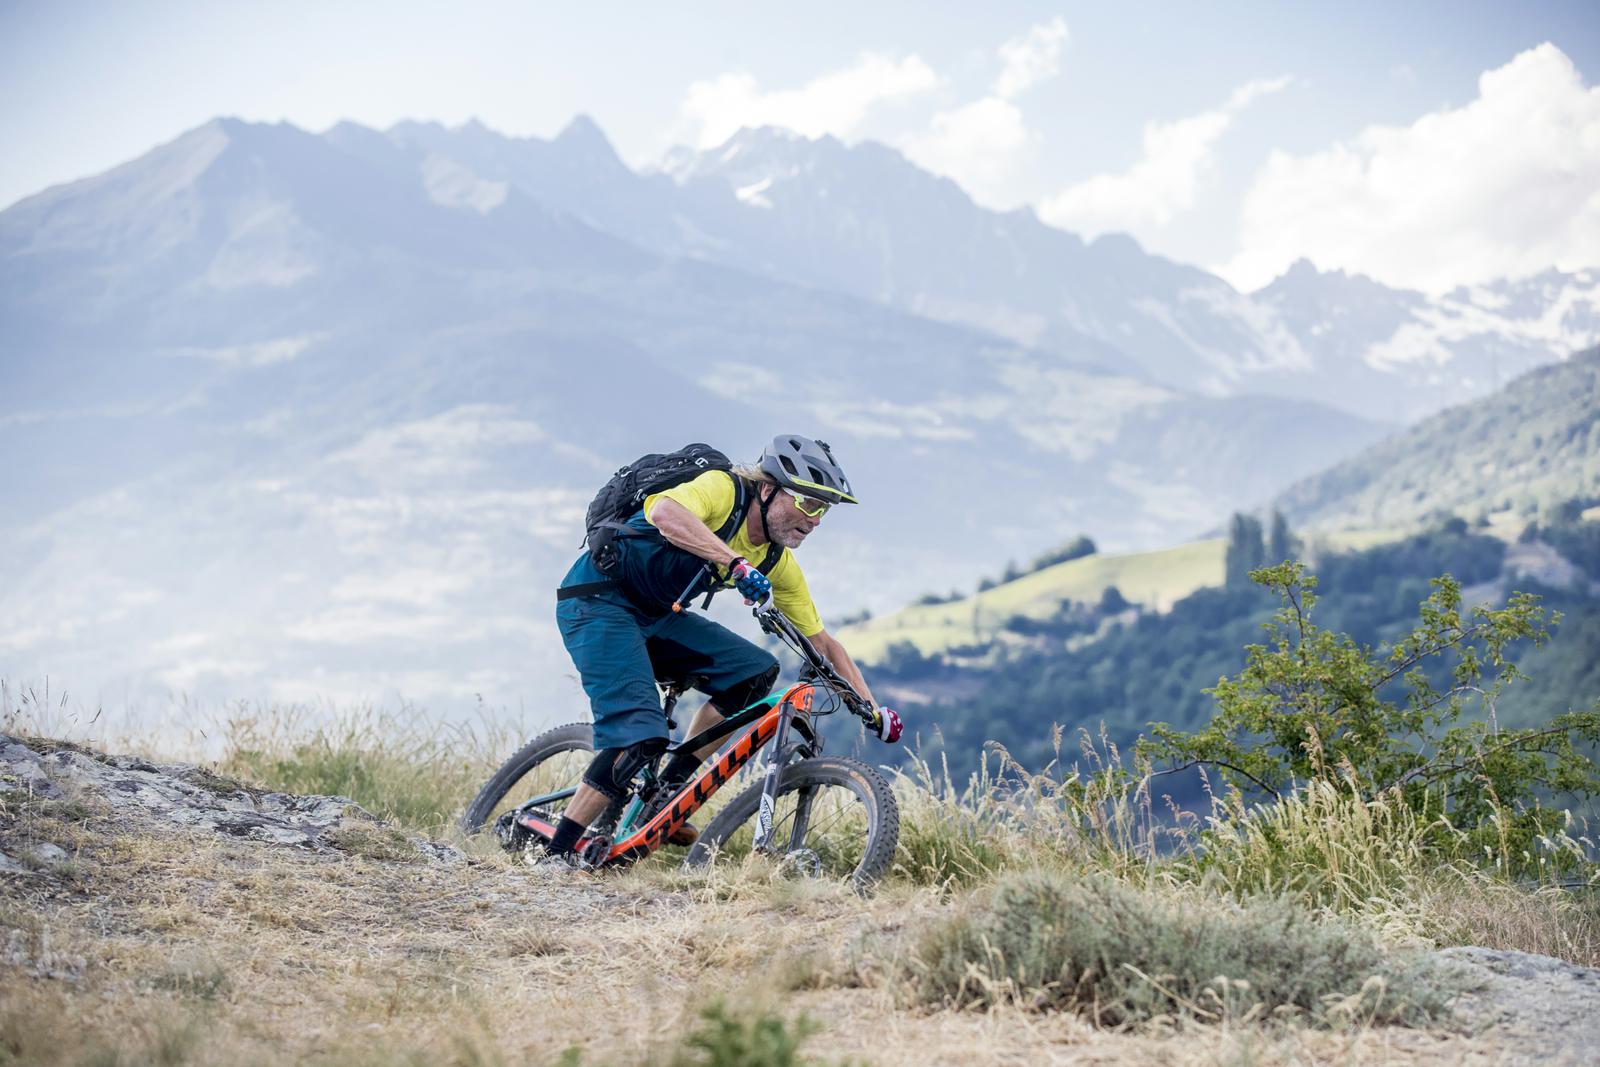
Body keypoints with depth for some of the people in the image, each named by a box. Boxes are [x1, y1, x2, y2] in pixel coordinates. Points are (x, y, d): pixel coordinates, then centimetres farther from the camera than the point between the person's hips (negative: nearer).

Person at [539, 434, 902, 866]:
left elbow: (824, 643, 7)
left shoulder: (779, 564, 3)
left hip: (655, 617, 8)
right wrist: (735, 562, -46)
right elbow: (666, 514, -40)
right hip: (599, 600, -8)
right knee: (642, 736, -22)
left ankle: (666, 795, -1)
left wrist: (874, 710, -1)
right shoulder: (723, 490, -18)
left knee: (756, 671, -7)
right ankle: (556, 852, -14)